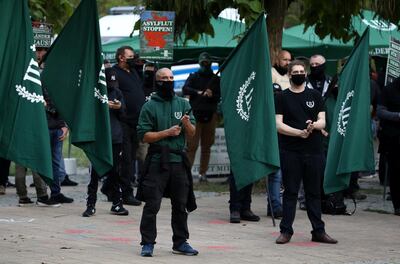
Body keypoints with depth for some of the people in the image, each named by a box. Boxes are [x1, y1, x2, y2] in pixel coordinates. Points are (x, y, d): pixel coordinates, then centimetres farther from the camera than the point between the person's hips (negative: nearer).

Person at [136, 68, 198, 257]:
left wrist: (187, 124, -12)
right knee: (152, 205, -5)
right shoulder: (150, 106, 0)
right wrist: (167, 132, -13)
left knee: (181, 204, 10)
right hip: (157, 161, -4)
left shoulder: (183, 104, 11)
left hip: (179, 161, 4)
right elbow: (144, 135, -6)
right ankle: (147, 243, 1)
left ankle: (180, 242, 19)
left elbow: (192, 134, 9)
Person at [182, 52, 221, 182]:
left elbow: (220, 96, 9)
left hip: (210, 115, 2)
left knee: (207, 146, 4)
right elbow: (185, 89, -5)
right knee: (192, 144, -10)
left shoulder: (216, 79, 15)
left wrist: (212, 95, -12)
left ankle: (203, 172, 7)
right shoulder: (193, 77, 11)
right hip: (195, 113, -2)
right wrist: (198, 92, -20)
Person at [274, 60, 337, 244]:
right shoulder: (282, 97, 5)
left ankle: (318, 231, 11)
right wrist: (299, 132, -15)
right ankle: (286, 231, 5)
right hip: (290, 151, -2)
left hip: (314, 151, 2)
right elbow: (279, 125, -3)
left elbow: (322, 122, 7)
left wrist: (313, 125, -16)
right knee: (290, 192, 1)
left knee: (314, 192, 7)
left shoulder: (315, 96, 12)